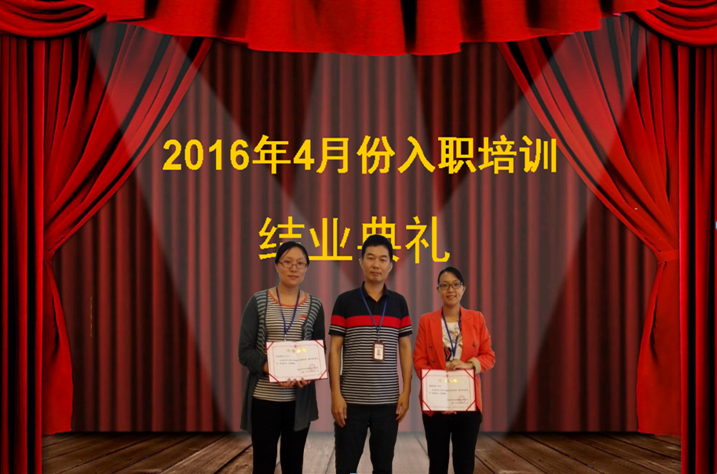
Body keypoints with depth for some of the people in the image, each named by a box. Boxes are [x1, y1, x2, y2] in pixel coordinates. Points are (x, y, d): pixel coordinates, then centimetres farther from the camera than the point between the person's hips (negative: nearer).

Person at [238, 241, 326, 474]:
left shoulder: (314, 306, 4)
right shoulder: (258, 302, -2)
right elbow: (245, 351, -6)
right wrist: (272, 369, -23)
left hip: (299, 399, 2)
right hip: (263, 398, -2)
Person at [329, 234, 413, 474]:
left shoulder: (399, 303, 7)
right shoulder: (345, 301, 0)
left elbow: (405, 349, 9)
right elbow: (335, 350, -2)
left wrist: (406, 391, 1)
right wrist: (336, 394, -8)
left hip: (388, 400, 2)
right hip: (352, 400, -2)